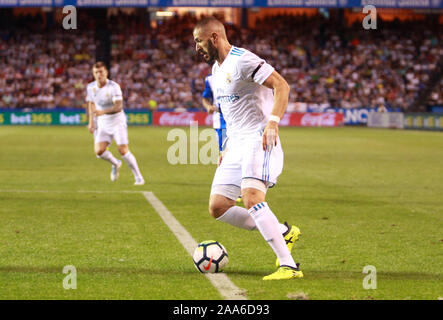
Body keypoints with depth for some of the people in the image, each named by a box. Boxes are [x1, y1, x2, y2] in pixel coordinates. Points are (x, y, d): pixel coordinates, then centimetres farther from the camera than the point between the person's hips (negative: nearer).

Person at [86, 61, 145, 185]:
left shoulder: (114, 87, -18)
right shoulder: (90, 87, -1)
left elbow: (119, 106, -27)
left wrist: (103, 112, -41)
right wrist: (91, 121, 12)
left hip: (117, 122, -4)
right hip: (102, 124, 5)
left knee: (123, 151, -14)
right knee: (99, 151, -12)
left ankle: (139, 177, 0)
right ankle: (115, 164, 20)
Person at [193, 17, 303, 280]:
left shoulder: (242, 60, -13)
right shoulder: (216, 68, 17)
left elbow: (281, 85, -21)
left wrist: (273, 122, -33)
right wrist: (227, 147, 26)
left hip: (258, 139, -10)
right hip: (236, 143, 10)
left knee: (251, 197, -28)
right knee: (218, 207, 3)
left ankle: (288, 266, -29)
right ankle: (283, 232, 12)